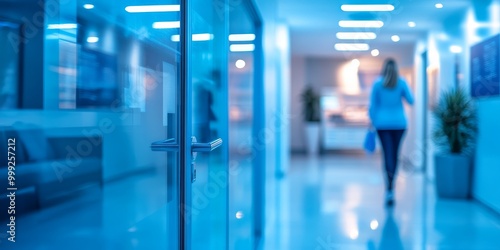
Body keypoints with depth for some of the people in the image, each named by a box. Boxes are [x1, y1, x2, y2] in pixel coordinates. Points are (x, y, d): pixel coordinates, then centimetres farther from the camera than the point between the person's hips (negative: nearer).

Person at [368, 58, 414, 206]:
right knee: (395, 154, 11)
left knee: (388, 153, -4)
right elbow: (411, 101, 3)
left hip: (382, 123, -1)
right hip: (399, 123, 1)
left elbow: (373, 105, 0)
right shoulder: (401, 83, -1)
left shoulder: (377, 84, -2)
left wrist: (372, 121, 9)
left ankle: (390, 189, -18)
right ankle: (390, 186, 20)